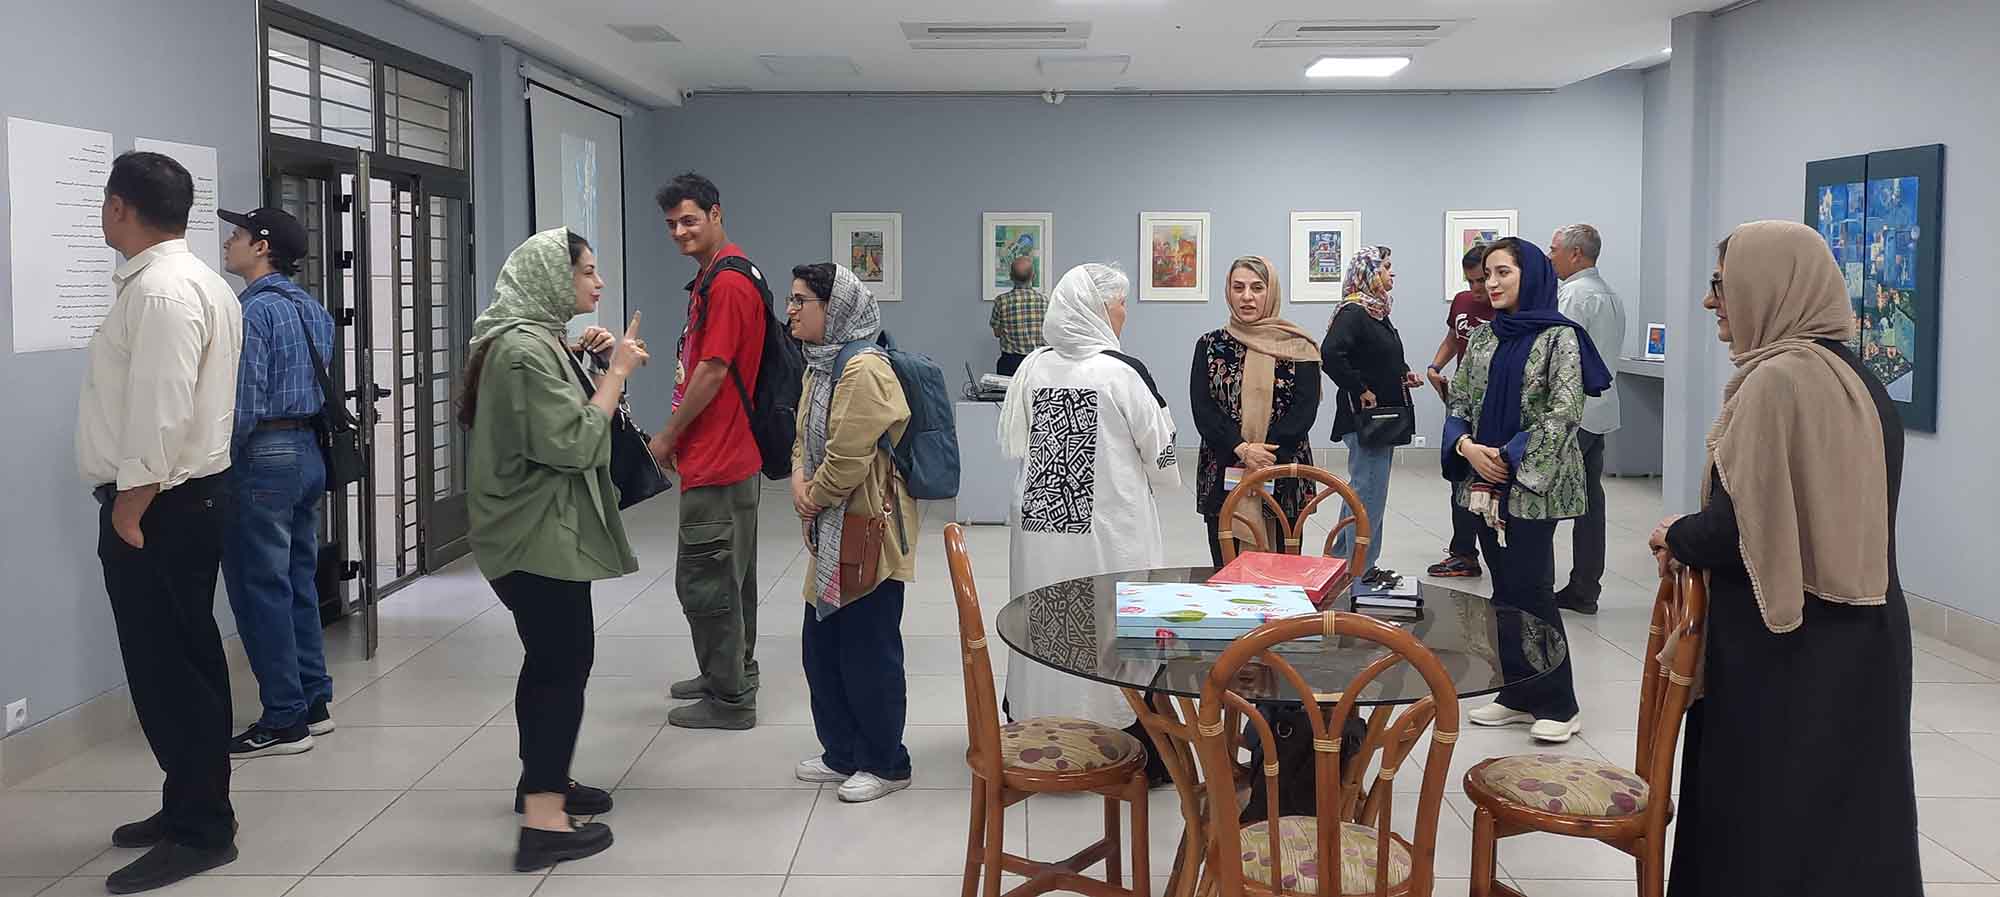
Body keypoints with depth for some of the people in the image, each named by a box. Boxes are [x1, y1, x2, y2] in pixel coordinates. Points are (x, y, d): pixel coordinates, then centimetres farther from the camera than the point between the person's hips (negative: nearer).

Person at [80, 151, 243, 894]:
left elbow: (160, 414, -25)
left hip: (160, 504, -10)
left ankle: (201, 832, 3)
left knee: (167, 669, -4)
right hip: (188, 495, 10)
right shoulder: (197, 281, 15)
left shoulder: (159, 290, -18)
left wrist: (129, 508, -19)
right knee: (185, 663, 15)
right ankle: (191, 808, 25)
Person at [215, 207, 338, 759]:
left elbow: (245, 401, -18)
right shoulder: (313, 309, 13)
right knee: (299, 581, 14)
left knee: (260, 589, -2)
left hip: (265, 458, -9)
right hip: (311, 451, 9)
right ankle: (314, 702, 20)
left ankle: (284, 720, 1)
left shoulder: (256, 309, -14)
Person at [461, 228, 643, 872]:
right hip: (541, 534, -10)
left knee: (551, 658, 17)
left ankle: (542, 779, 30)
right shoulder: (525, 349, -19)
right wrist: (618, 371, -15)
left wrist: (604, 372, 6)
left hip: (543, 529, 10)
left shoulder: (535, 339, 14)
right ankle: (542, 821, -7)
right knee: (565, 662, -9)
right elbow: (573, 441, -23)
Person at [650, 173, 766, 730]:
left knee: (705, 578, -4)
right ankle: (732, 676, 31)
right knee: (730, 573, 19)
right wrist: (680, 436, 16)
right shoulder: (713, 278, 15)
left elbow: (713, 372, -20)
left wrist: (668, 437, -10)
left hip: (717, 460, -11)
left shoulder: (727, 283, -18)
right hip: (731, 453, 11)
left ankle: (730, 700, 5)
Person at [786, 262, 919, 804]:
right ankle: (843, 753, 30)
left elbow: (848, 459, -23)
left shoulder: (863, 372, -20)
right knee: (823, 647, 16)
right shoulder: (820, 366, 12)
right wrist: (799, 479, -1)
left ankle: (886, 764, 15)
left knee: (869, 653, 1)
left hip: (868, 531, -10)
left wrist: (815, 497, -8)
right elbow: (805, 438, 18)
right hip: (832, 534, 10)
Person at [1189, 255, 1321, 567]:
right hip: (1222, 475, 1)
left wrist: (1265, 453, -17)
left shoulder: (1298, 347, 2)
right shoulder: (1210, 345, 7)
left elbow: (1305, 409, -5)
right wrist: (1242, 449, -16)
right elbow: (1201, 407, -2)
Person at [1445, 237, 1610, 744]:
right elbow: (1459, 402, 11)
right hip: (1486, 483, 6)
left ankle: (1558, 705, 5)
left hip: (1534, 484, -6)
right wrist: (1467, 446, -8)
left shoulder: (1559, 337, -7)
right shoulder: (1483, 338, 11)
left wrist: (1511, 457, -16)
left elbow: (1565, 411, -13)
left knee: (1529, 588, -6)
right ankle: (1519, 693, 20)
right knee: (1505, 588, 10)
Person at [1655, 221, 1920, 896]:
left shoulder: (1779, 379, -19)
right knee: (1844, 808, 17)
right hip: (1854, 639, 9)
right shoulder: (1853, 378, 11)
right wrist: (1696, 534, 9)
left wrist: (1677, 537, -4)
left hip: (1788, 649, -9)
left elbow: (1744, 526, -24)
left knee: (1767, 821, 2)